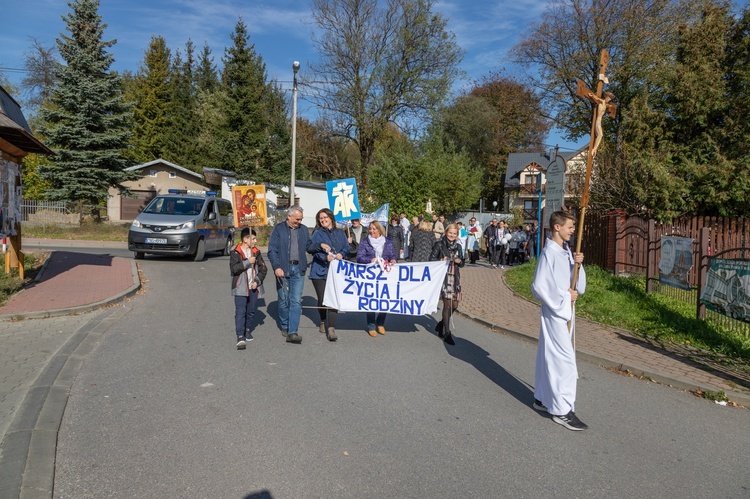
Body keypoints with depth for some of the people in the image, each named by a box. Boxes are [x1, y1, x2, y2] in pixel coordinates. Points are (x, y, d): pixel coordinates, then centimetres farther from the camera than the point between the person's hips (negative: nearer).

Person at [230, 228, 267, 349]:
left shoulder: (256, 252, 8)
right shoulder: (235, 253, -5)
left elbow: (263, 268, 6)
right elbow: (234, 268, -17)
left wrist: (257, 281, -6)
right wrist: (248, 262, -19)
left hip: (254, 288, 5)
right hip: (241, 288, -5)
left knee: (251, 311, 14)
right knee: (240, 312, -8)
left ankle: (248, 330, 34)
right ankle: (240, 337, -10)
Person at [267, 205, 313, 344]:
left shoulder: (303, 229, 12)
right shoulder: (278, 229, -1)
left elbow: (309, 246, 20)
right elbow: (272, 250, -5)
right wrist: (276, 267, -18)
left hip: (298, 269, 2)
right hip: (283, 269, -2)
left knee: (296, 301, -5)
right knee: (284, 300, 9)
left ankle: (292, 332, -6)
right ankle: (284, 326, 28)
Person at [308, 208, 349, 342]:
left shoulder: (340, 233, 14)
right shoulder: (317, 233, 4)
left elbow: (346, 247, 8)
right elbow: (314, 250, -9)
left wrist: (341, 254, -14)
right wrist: (326, 257, -27)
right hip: (320, 271, -1)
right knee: (322, 299, 4)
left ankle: (331, 328, -7)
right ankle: (323, 321, 31)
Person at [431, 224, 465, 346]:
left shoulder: (458, 246, 13)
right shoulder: (439, 244, -1)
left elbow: (462, 263, 18)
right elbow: (432, 259, -3)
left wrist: (459, 261, -4)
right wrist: (441, 260, -20)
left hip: (455, 278, 6)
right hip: (444, 277, -5)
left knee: (454, 305, 6)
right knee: (447, 304, -8)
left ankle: (441, 325, 30)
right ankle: (447, 334, 0)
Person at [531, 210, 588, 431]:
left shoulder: (566, 251, 10)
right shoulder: (549, 253, -16)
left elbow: (579, 286, 10)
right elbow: (538, 286, -19)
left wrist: (578, 264, -6)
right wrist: (564, 296, -14)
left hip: (566, 311, 9)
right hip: (555, 312, -9)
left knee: (549, 357, 16)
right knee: (564, 359, -6)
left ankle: (543, 398, 28)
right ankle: (562, 410, 3)